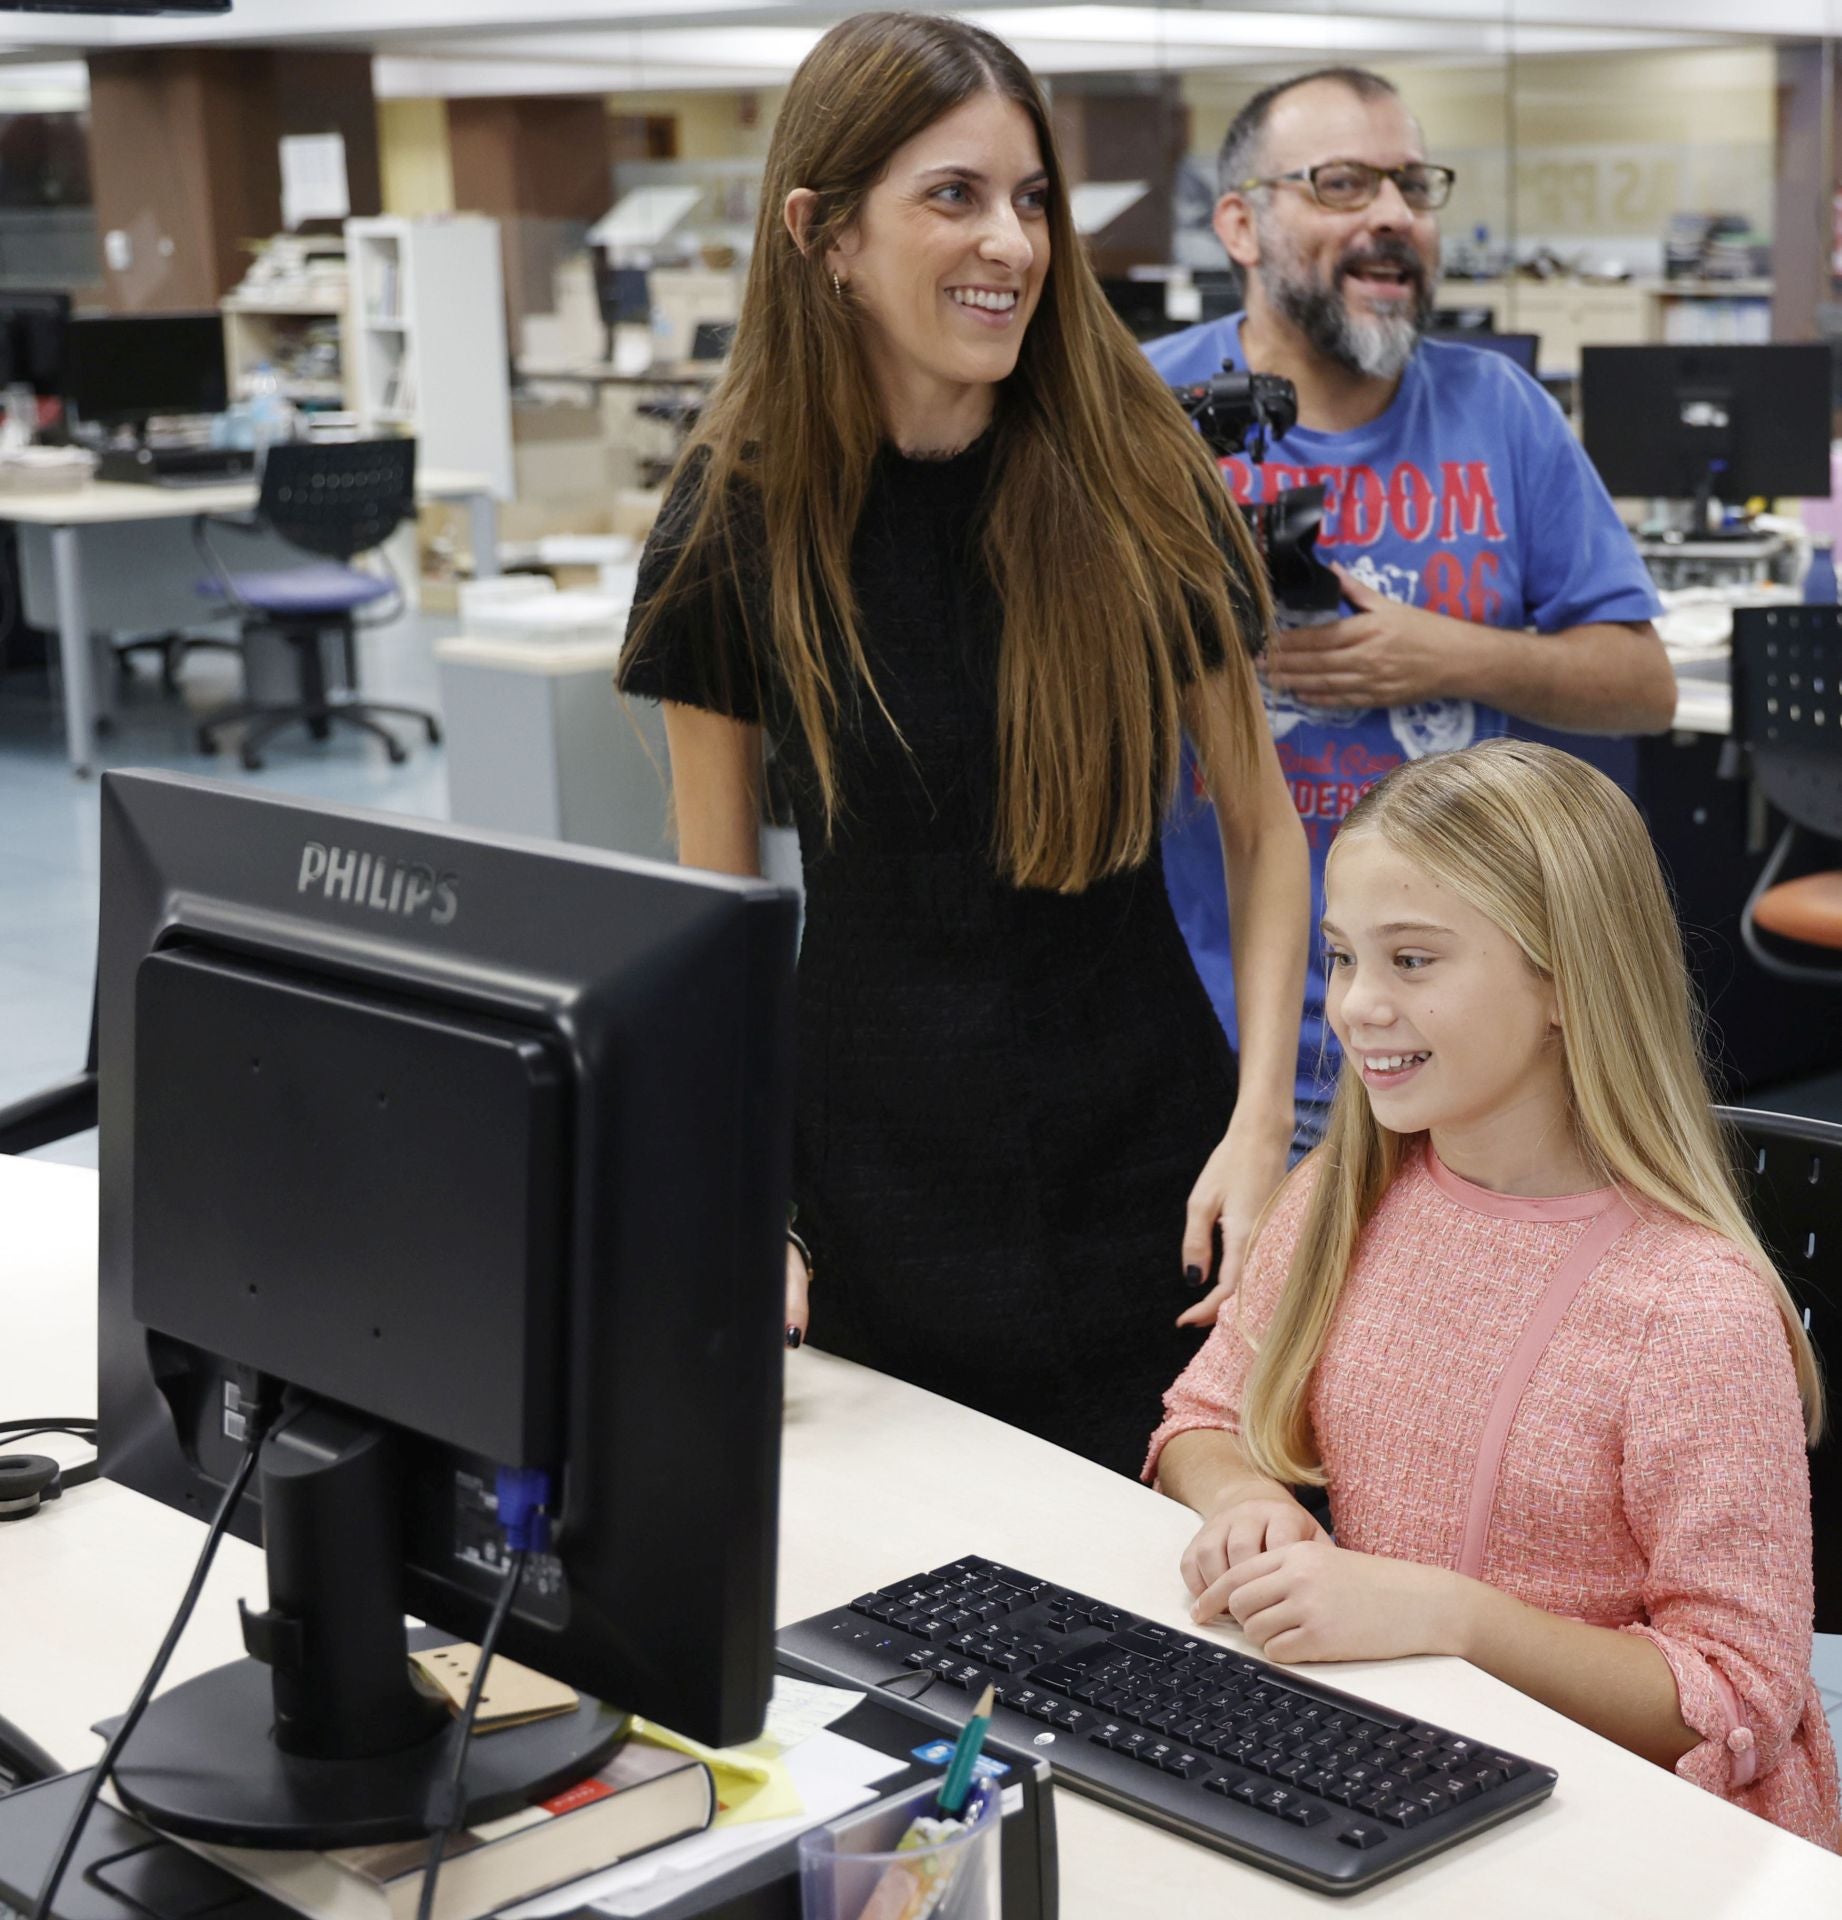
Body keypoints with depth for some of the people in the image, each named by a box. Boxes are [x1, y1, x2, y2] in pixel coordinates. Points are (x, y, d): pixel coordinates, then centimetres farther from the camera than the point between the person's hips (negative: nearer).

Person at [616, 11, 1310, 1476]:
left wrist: (1261, 1123, -9)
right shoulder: (740, 519, -5)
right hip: (875, 1209, 0)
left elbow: (1262, 825, 2)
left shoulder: (1141, 485, -4)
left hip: (1146, 1183, 0)